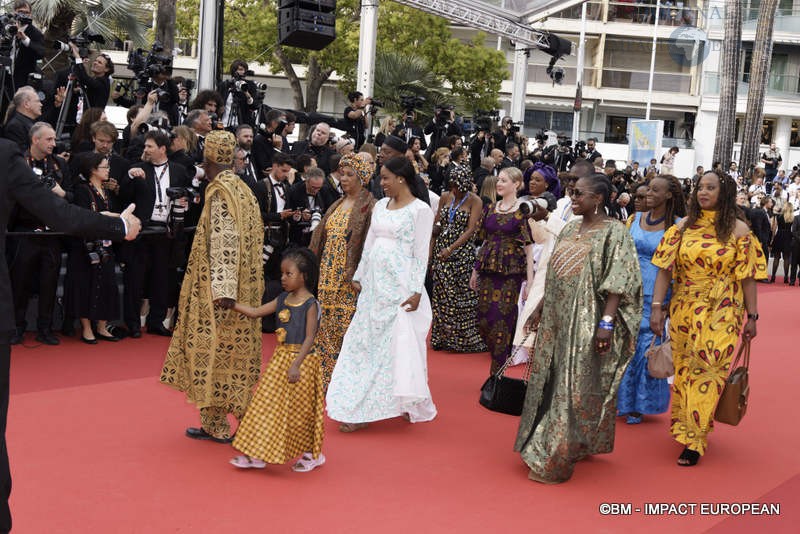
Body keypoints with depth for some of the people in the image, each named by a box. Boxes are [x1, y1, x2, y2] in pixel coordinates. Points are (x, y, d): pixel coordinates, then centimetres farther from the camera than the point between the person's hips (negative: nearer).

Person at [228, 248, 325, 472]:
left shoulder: (310, 304, -14)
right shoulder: (282, 300, 7)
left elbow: (309, 338, -18)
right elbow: (255, 312, 11)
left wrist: (296, 365, -24)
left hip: (301, 359, -7)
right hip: (280, 358, 7)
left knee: (300, 411, 3)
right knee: (267, 404, 7)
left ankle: (312, 454, 22)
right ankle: (258, 454, 14)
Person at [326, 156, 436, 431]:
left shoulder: (420, 209, -6)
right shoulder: (380, 205, 12)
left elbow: (421, 254, -9)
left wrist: (416, 291, -14)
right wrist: (359, 276, 14)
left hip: (400, 285, -7)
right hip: (374, 283, 7)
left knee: (400, 344, -2)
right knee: (366, 342, 7)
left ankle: (408, 403, 13)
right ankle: (360, 408, 13)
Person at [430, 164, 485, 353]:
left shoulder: (474, 201, -4)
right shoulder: (445, 197, 9)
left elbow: (471, 229, -11)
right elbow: (436, 224, 14)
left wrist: (451, 249, -19)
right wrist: (430, 251, 4)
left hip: (463, 252, -4)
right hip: (441, 251, 4)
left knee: (463, 295, -4)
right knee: (441, 294, 5)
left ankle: (465, 338, 4)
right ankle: (443, 337, 13)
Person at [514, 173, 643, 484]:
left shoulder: (614, 233, -10)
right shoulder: (570, 229, 11)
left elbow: (618, 283, -16)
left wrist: (607, 321, -23)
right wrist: (540, 307, 17)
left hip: (586, 323, -7)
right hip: (557, 319, 7)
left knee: (575, 386, -1)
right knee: (551, 383, 13)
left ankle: (555, 460, 7)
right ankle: (545, 445, 28)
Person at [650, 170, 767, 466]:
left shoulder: (738, 230, -1)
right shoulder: (684, 226, 3)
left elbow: (747, 276, -1)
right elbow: (665, 269, 0)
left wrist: (752, 317, -1)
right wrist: (656, 307, -8)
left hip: (721, 315, -3)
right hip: (683, 312, 3)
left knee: (707, 372, -4)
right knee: (684, 371, 10)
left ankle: (694, 440, 4)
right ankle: (685, 427, 27)